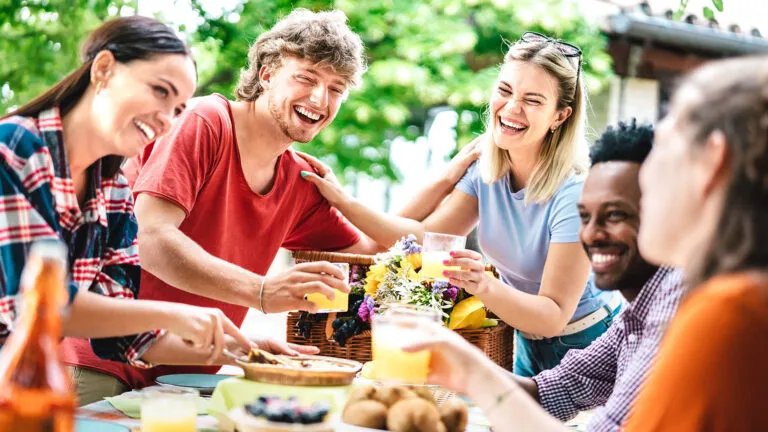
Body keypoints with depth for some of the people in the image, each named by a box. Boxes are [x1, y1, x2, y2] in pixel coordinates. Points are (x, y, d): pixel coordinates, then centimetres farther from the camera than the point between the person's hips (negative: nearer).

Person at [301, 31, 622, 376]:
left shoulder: (574, 194, -27)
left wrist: (486, 286, -46)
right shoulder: (485, 168, -7)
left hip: (585, 346, -5)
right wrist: (343, 201, -17)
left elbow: (554, 316, -29)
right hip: (529, 344, 6)